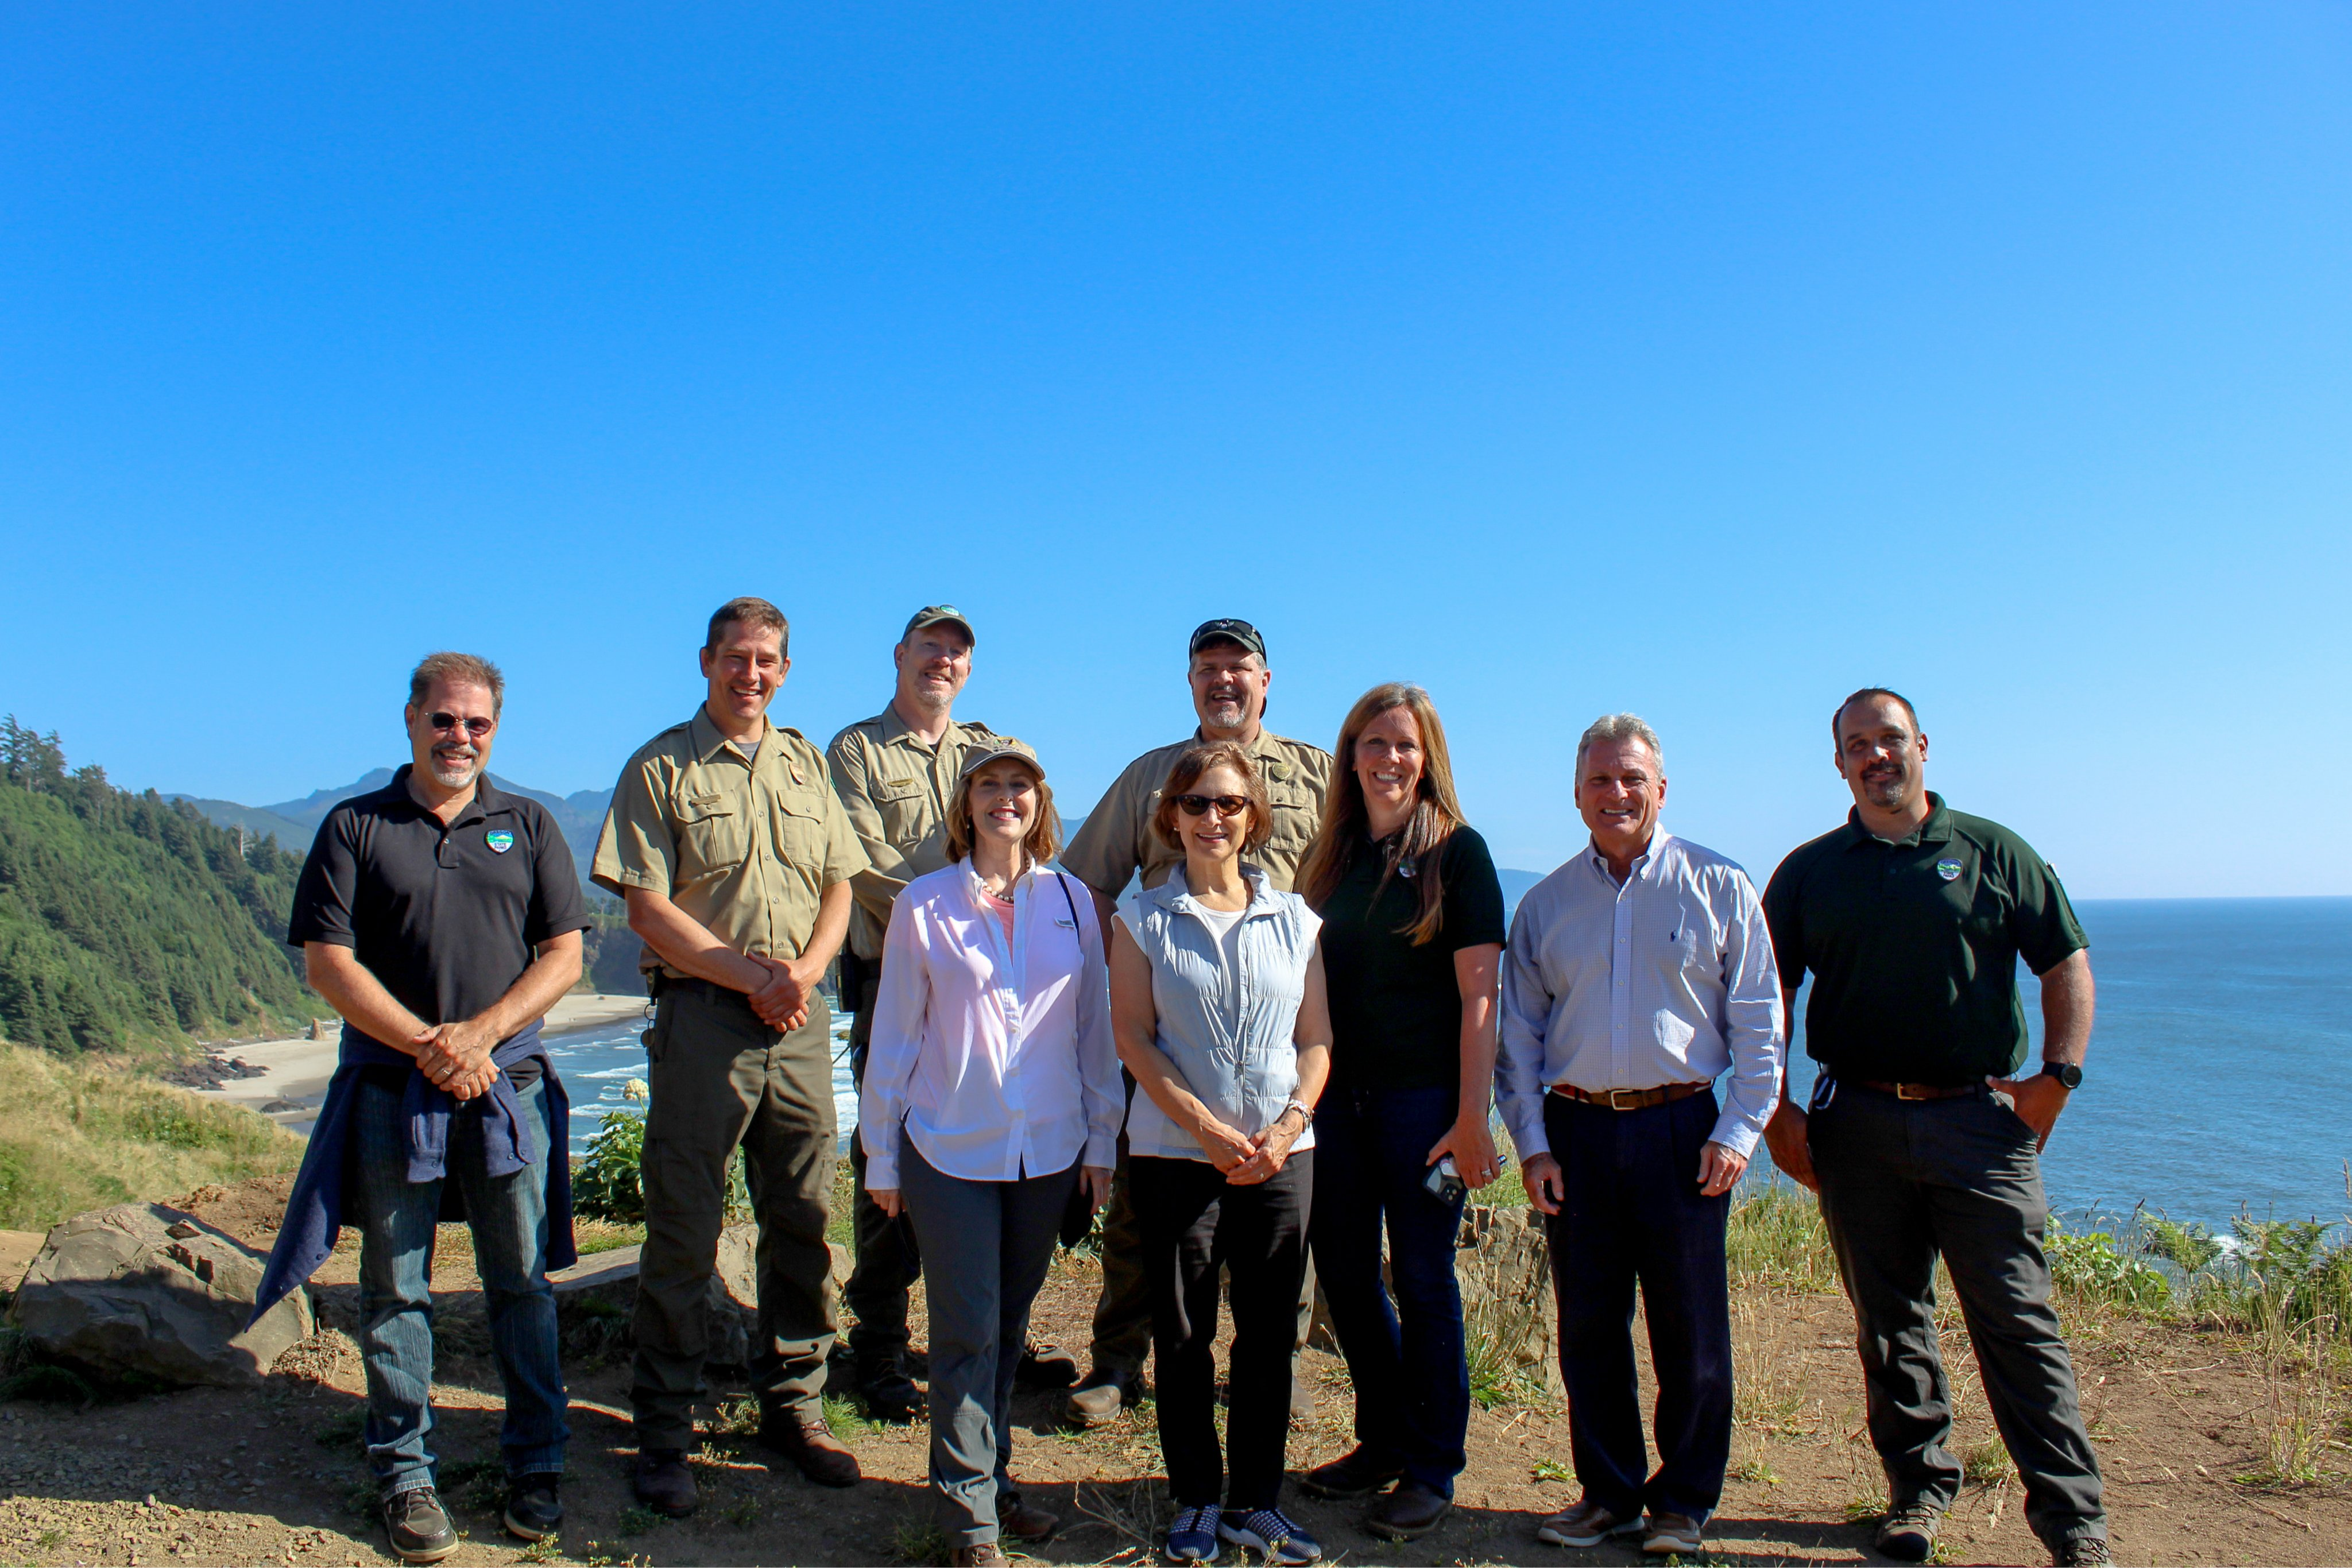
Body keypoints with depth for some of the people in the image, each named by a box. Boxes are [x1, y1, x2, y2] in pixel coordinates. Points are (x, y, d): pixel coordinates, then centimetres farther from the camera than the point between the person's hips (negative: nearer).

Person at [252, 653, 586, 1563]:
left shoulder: (529, 828, 10)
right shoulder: (356, 828, 5)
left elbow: (564, 955, 4)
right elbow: (327, 961, -2)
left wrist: (483, 1032, -10)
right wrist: (426, 1045, -11)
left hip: (510, 1084, 1)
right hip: (390, 1087, -1)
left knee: (522, 1281, 6)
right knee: (395, 1289, 6)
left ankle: (536, 1465, 18)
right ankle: (405, 1476, 19)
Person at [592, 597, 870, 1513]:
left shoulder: (805, 765, 14)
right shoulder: (662, 768, -1)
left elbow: (839, 886, 14)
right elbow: (648, 908, -7)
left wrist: (806, 969, -5)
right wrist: (752, 975, -13)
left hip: (801, 1023, 5)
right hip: (703, 1016, -4)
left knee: (803, 1223, 10)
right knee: (683, 1232, 2)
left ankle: (792, 1405, 25)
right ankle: (662, 1435, 15)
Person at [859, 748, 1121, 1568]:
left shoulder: (1071, 901, 2)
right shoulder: (923, 905, -4)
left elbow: (1095, 1028, 6)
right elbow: (894, 1036, 0)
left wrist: (1102, 1139, 6)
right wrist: (880, 1156, 2)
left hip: (1048, 1152, 3)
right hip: (950, 1152, -2)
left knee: (1011, 1321, 15)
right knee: (966, 1329, 1)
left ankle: (991, 1476, 31)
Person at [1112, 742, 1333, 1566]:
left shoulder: (1294, 919, 8)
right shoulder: (1143, 921, 2)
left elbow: (1316, 1039, 7)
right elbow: (1133, 1038, -4)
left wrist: (1288, 1124, -8)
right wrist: (1209, 1129, -13)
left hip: (1282, 1156, 2)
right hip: (1175, 1156, -1)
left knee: (1269, 1334, 6)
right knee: (1183, 1336, 5)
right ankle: (1196, 1501, 21)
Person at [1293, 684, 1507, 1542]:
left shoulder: (1457, 851, -5)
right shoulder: (1331, 854, 9)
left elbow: (1478, 994, -9)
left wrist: (1472, 1117, -14)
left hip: (1422, 1098, -5)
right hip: (1336, 1093, 5)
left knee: (1422, 1280, 4)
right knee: (1345, 1273, 13)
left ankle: (1433, 1470, 21)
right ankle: (1385, 1442, 32)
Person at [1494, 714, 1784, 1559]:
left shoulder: (1719, 886, 3)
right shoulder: (1545, 904, 9)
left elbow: (1757, 1021, 2)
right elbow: (1519, 1031, 10)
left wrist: (1738, 1132, -5)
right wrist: (1531, 1142, 3)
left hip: (1681, 1128, -2)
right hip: (1576, 1131, 2)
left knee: (1690, 1328, 4)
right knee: (1588, 1324, 8)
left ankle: (1684, 1501, 21)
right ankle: (1609, 1492, 23)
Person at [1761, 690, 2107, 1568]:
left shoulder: (1991, 852, 6)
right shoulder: (1810, 872, 8)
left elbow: (2067, 965, 7)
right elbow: (1770, 996, 10)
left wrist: (2058, 1074, -4)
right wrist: (1774, 1109, 2)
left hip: (1980, 1116, -1)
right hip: (1858, 1124, 2)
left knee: (2018, 1320, -2)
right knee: (1889, 1322, 10)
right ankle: (1919, 1487, 24)